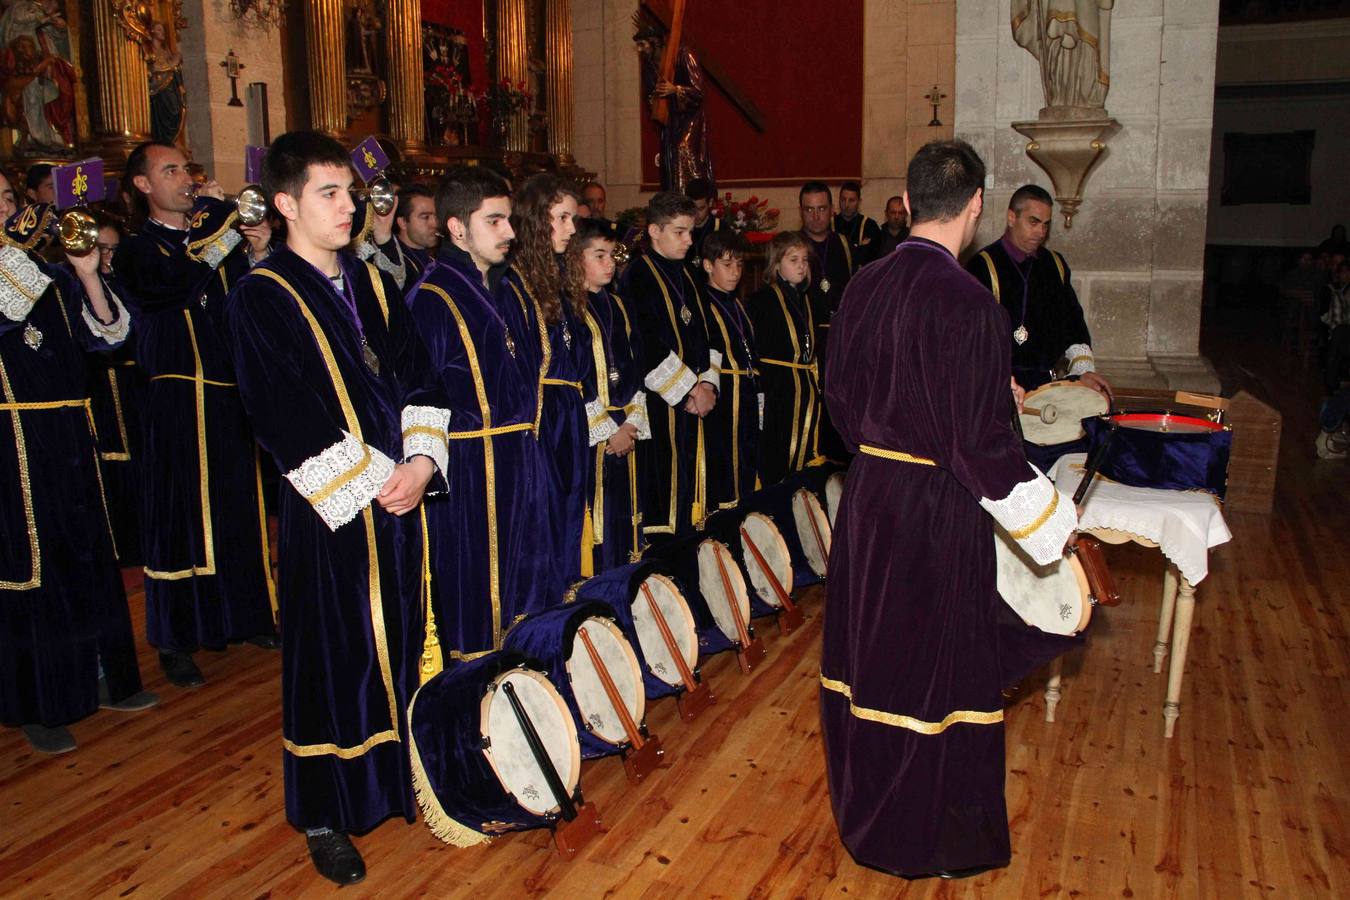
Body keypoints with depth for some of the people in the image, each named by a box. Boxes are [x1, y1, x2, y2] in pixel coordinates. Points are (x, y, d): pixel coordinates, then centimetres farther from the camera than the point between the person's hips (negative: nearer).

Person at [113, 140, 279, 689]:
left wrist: (258, 256, -11)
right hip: (179, 399, -5)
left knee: (241, 508, 12)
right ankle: (176, 639, 12)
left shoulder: (216, 238, 15)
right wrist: (221, 225, -18)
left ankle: (245, 615, 27)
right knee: (183, 514, -1)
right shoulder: (137, 252, 0)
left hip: (232, 394, 5)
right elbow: (172, 288, -22)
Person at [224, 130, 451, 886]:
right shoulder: (261, 299, -7)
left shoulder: (374, 284, 11)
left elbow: (420, 380, 7)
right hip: (328, 513, -5)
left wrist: (420, 462, -8)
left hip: (398, 498, 5)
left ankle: (399, 780, 31)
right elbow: (285, 420, -14)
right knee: (332, 660, 5)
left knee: (399, 646, 13)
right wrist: (366, 482, -14)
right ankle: (326, 817, 22)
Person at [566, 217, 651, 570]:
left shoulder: (618, 307, 15)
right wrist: (608, 431, -12)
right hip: (587, 435, -6)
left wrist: (632, 422, -1)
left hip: (626, 433, 7)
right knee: (594, 517, -4)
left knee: (625, 519, 10)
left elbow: (636, 370, 13)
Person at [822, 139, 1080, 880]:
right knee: (940, 673, 10)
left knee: (872, 659, 20)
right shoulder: (969, 304, -21)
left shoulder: (863, 288, -1)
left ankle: (865, 810, 39)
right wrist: (1053, 524, -7)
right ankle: (932, 839, 28)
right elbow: (984, 442, -20)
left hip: (868, 497, 7)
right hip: (941, 512, -6)